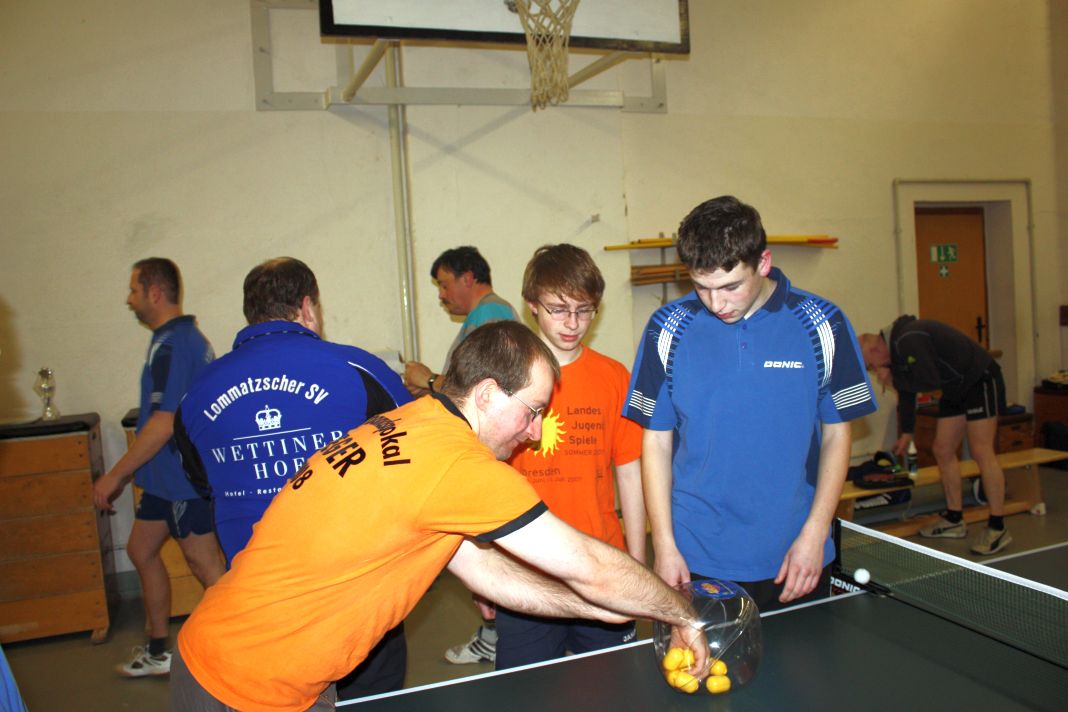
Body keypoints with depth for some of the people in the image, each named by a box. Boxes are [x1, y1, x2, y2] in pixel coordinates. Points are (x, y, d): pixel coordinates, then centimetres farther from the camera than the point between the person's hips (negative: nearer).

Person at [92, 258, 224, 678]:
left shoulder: (171, 346, -21)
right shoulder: (188, 336, 11)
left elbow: (162, 424, -26)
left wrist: (115, 476, -18)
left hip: (183, 479, -10)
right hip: (168, 476, 10)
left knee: (204, 565, 0)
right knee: (141, 549, 19)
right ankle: (158, 651, 32)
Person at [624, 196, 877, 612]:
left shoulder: (821, 324, -5)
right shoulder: (667, 328, -5)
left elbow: (836, 436, 3)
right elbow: (656, 442, 1)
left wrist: (814, 535, -5)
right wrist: (665, 546, -4)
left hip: (796, 563, 1)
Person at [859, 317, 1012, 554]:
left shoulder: (909, 341, -28)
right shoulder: (896, 347, 4)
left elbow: (930, 382, -31)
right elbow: (907, 392, 15)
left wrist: (893, 380, -19)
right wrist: (906, 432, 20)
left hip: (981, 380, -10)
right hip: (956, 388, 10)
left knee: (981, 452, -13)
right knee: (942, 450, 8)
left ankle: (997, 528, -7)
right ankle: (954, 520, 18)